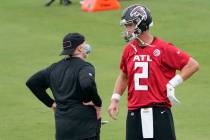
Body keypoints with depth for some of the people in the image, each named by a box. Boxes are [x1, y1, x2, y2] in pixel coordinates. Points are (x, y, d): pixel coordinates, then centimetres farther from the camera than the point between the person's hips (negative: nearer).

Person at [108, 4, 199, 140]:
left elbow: (193, 65, -8)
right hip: (134, 113, 5)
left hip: (159, 113, -5)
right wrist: (115, 99, 15)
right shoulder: (129, 50, 10)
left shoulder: (163, 48, -9)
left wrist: (172, 84, -11)